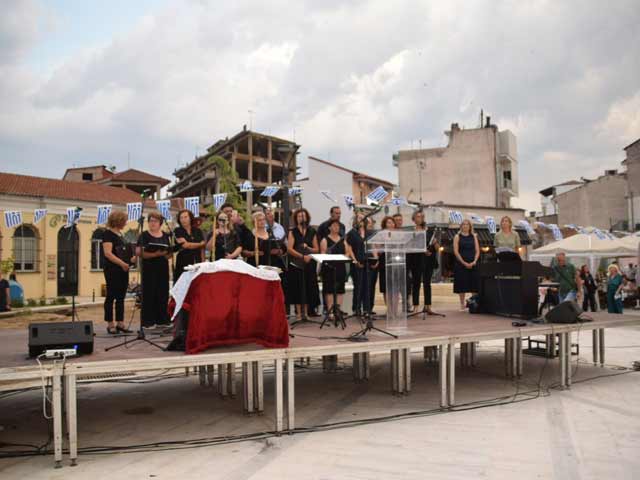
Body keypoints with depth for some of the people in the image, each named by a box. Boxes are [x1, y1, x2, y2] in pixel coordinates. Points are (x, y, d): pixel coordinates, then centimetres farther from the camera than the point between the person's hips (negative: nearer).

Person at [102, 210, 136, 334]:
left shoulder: (120, 234, 15)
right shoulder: (108, 233, -9)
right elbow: (108, 253, -19)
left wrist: (131, 259, 7)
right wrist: (122, 263, -22)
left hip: (122, 270, 8)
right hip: (112, 270, -8)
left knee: (121, 297, 9)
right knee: (111, 297, 0)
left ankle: (120, 324, 14)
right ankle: (110, 324, 7)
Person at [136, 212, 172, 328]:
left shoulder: (165, 236, 13)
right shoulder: (144, 235, 0)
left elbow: (171, 252, 16)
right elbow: (139, 252, -10)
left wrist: (168, 254, -7)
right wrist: (154, 254, -20)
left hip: (163, 268, 4)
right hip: (149, 269, -4)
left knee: (163, 294, 5)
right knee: (149, 294, -4)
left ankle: (162, 319, 14)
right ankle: (148, 321, 2)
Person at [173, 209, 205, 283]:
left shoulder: (198, 231, 11)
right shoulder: (177, 231, 3)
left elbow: (202, 249, 9)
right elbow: (185, 245, -10)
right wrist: (200, 244, 1)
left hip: (197, 263, 2)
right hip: (183, 264, -2)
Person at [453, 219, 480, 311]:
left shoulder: (474, 236, 12)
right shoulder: (457, 236, 4)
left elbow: (477, 250, 7)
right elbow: (456, 251, -4)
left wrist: (474, 261, -9)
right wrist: (464, 263, -12)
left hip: (473, 264, 2)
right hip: (461, 264, -2)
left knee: (474, 284, -1)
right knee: (462, 285, -2)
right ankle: (462, 304, 5)